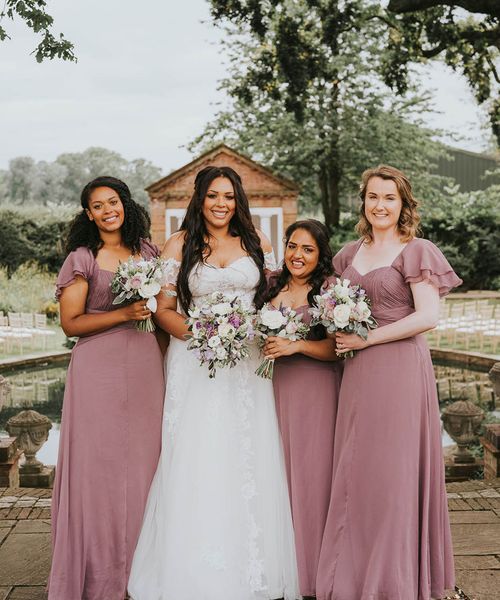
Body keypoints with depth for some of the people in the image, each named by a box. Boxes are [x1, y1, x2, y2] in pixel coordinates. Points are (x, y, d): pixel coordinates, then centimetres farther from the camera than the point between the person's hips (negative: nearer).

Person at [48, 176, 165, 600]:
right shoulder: (82, 259, 0)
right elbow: (71, 323, -5)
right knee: (99, 462, -2)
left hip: (146, 365, 4)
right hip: (99, 368, -4)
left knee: (144, 460, 5)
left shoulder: (147, 251, 12)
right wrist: (124, 315, -14)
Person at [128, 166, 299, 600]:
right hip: (195, 364, -1)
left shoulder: (257, 243, 9)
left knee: (248, 465, 2)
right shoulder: (180, 245, 4)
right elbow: (164, 310, 1)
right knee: (196, 464, -3)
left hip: (248, 365, 2)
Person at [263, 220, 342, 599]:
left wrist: (296, 345, -21)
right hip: (279, 386, 5)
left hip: (317, 389, -5)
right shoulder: (273, 286, 12)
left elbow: (336, 347, -10)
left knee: (312, 473, -3)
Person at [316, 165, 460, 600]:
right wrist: (341, 336, 0)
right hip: (358, 373, 6)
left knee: (393, 471, 0)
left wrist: (366, 339, -13)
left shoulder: (417, 252, -3)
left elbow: (427, 317, -13)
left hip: (400, 368, -5)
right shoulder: (350, 254, 14)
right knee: (355, 472, 9)